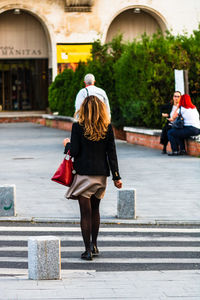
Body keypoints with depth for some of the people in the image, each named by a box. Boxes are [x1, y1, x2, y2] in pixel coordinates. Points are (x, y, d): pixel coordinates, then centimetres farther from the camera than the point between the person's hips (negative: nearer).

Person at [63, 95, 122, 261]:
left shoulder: (78, 127, -9)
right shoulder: (107, 128, -1)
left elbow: (74, 151, -10)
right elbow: (112, 153, 0)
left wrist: (67, 144, 12)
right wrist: (116, 177, 5)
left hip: (84, 174, -3)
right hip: (101, 174, 3)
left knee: (86, 212, 0)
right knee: (95, 209, 18)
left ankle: (88, 250, 0)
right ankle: (94, 245, 24)